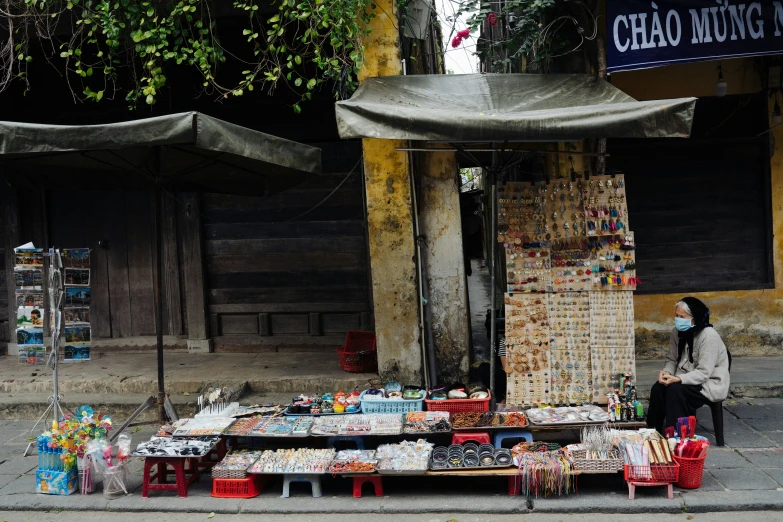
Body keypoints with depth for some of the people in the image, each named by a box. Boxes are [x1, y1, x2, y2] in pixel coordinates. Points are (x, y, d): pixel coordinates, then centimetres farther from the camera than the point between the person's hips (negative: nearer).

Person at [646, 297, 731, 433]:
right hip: (687, 380, 7)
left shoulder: (709, 336, -21)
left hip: (710, 385, -6)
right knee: (658, 388, -20)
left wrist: (678, 379, -34)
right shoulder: (678, 332, 1)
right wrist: (667, 372, -15)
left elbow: (703, 373, -25)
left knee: (675, 390, -32)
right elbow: (671, 359, 8)